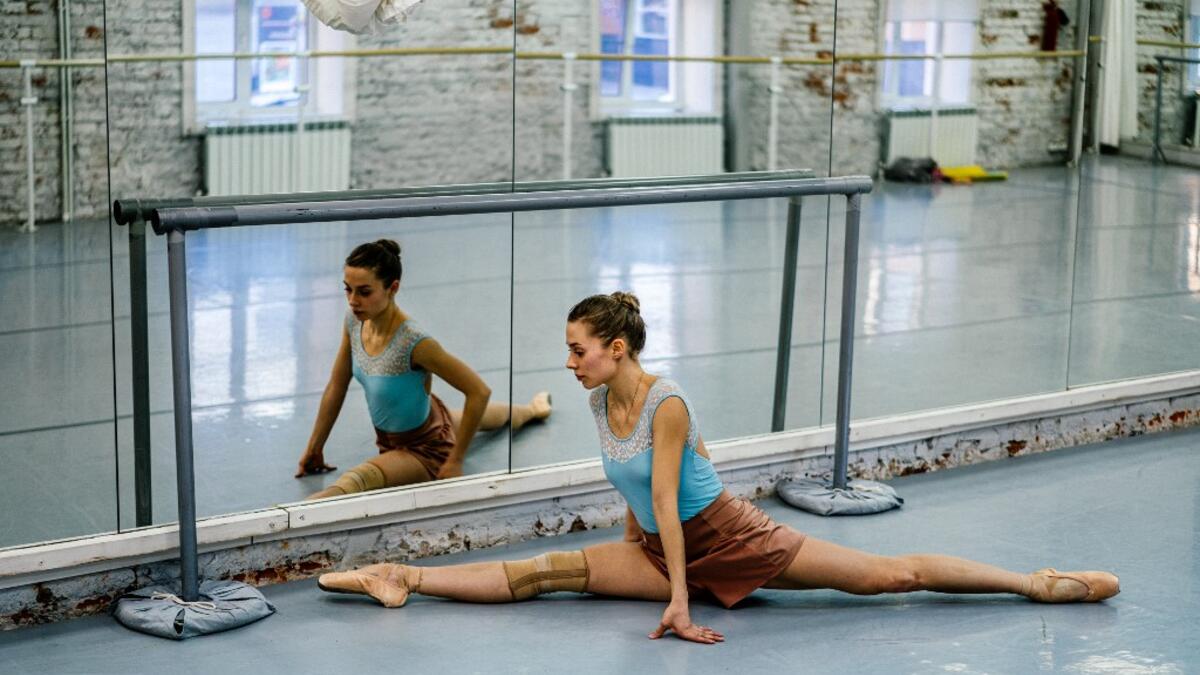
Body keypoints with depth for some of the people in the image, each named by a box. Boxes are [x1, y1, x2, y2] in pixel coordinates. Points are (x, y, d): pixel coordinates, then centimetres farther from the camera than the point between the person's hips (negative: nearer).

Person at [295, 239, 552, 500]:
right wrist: (314, 448, -2)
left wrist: (455, 461, -26)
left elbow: (480, 392, -32)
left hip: (424, 450, -9)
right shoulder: (354, 321, -18)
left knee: (354, 482, -39)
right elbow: (336, 387, -4)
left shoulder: (413, 342, -39)